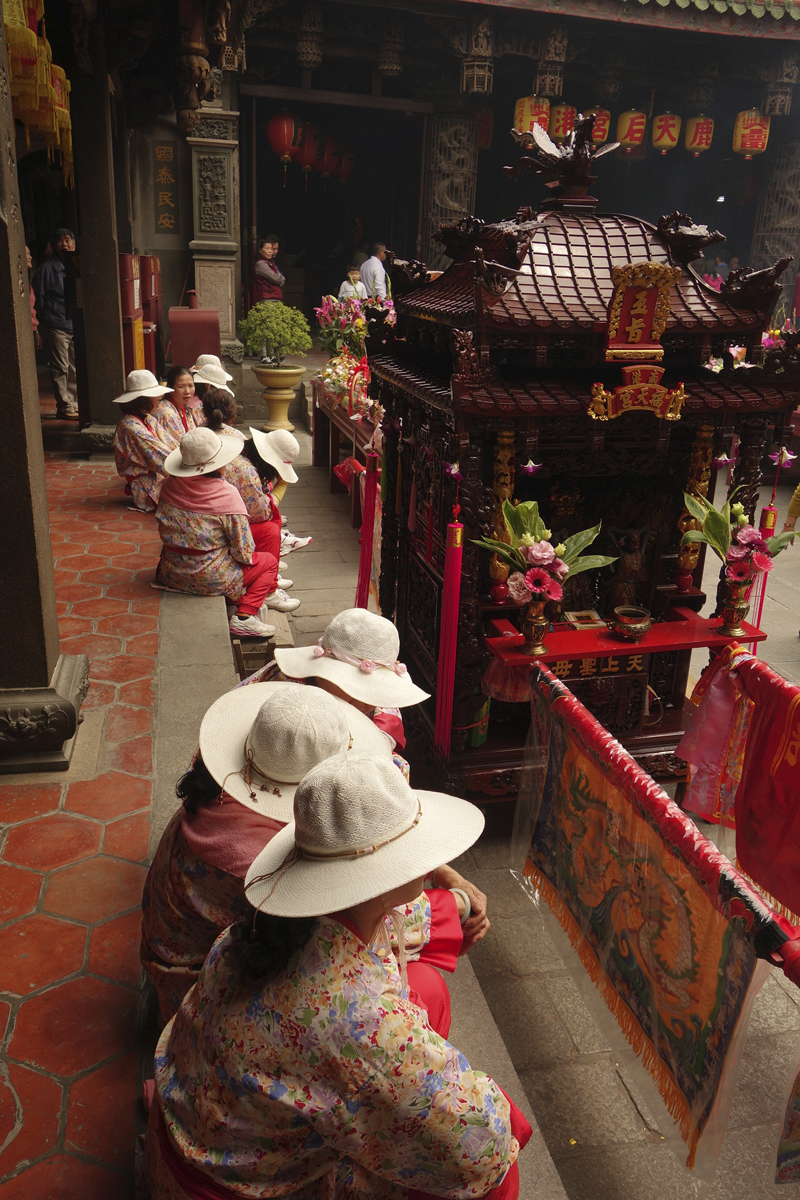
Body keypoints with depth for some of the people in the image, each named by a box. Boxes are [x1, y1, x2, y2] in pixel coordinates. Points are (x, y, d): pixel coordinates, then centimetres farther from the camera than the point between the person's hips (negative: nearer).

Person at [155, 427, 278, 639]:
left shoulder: (171, 484, -4)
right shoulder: (227, 496, -20)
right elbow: (244, 553, -16)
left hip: (170, 575, 7)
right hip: (210, 580, -7)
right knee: (269, 562, 14)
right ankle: (244, 616, -2)